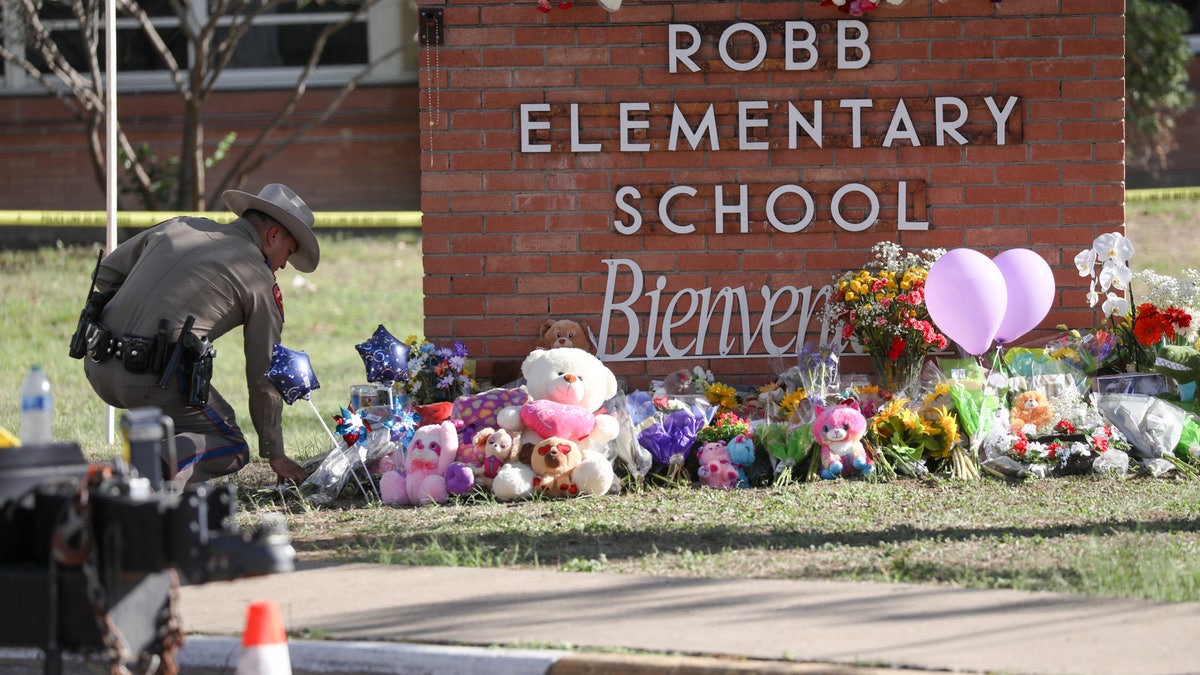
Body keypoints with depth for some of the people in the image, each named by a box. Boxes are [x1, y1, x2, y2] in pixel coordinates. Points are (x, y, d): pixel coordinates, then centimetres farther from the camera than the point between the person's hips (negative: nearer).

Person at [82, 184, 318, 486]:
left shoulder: (177, 227, 19)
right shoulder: (259, 280, 5)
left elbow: (105, 274, 25)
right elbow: (264, 376, 10)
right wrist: (275, 455, 20)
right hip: (154, 379, -7)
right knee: (232, 450, 9)